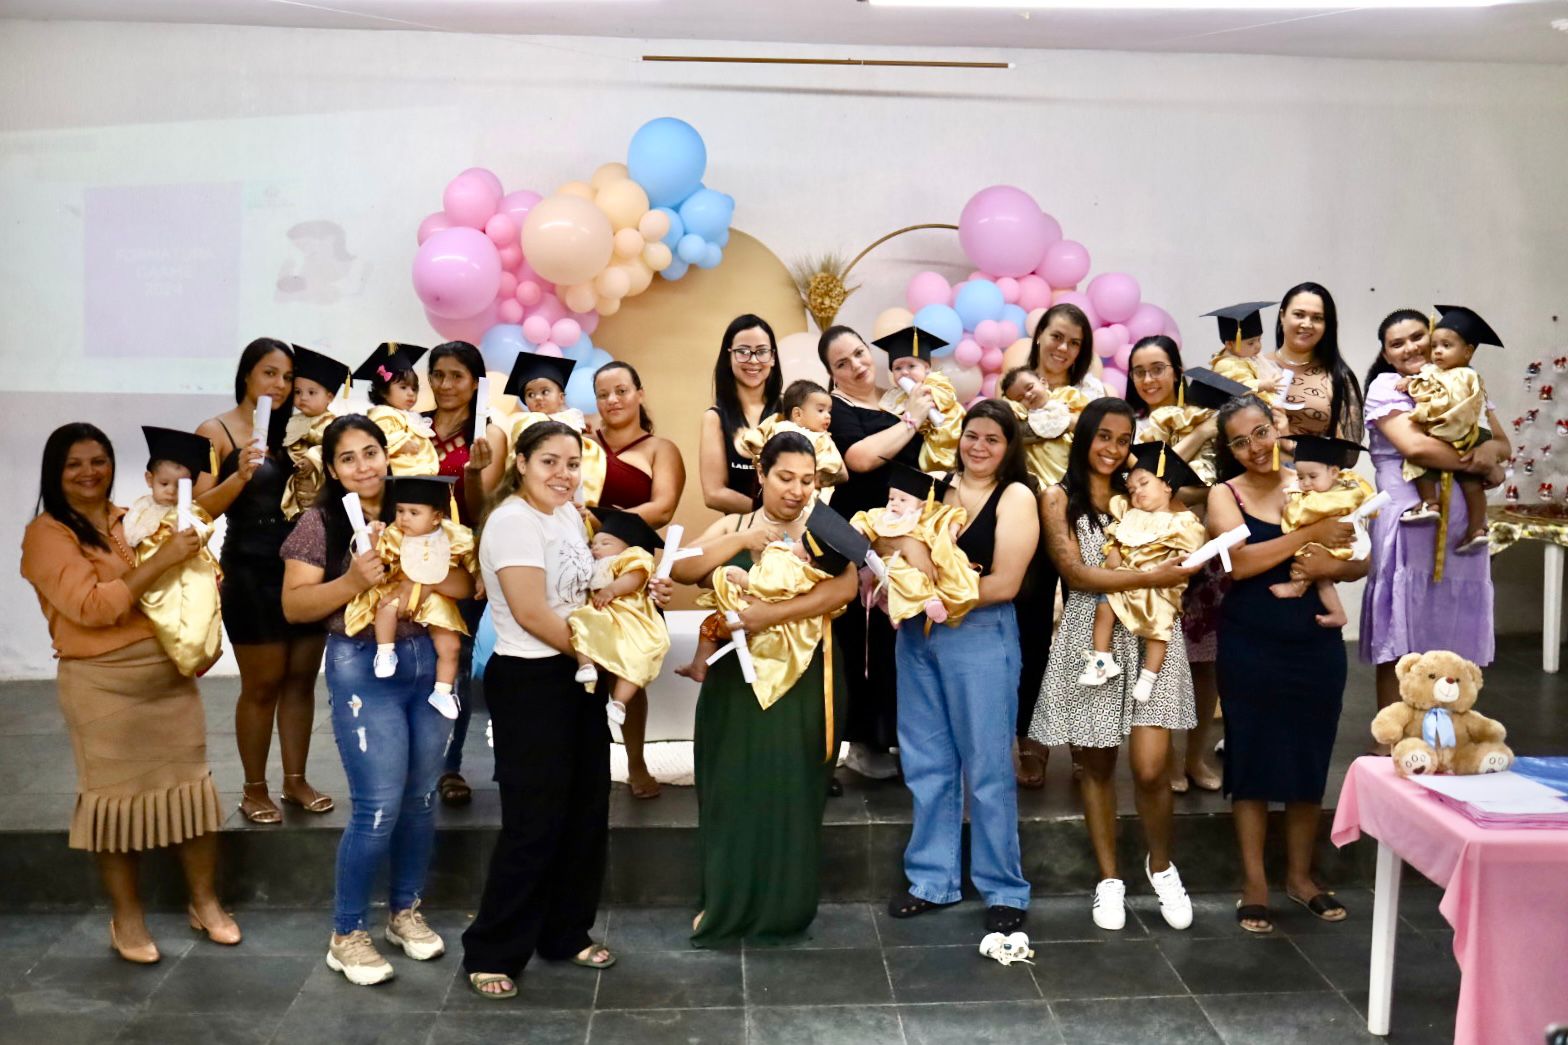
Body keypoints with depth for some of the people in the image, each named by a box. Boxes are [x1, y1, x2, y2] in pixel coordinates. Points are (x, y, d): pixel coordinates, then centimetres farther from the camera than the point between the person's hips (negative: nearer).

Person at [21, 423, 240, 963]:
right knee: (117, 795, 3)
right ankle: (126, 916, 19)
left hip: (170, 674, 5)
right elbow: (91, 605, -18)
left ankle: (204, 901, 22)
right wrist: (161, 560, -21)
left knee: (189, 785, 8)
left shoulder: (134, 520, 12)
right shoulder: (46, 534, -5)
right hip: (103, 684, -5)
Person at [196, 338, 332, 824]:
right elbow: (202, 508, -11)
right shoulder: (215, 431, -3)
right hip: (251, 572, -4)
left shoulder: (295, 430, 9)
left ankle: (296, 780, 20)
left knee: (301, 678, 9)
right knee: (262, 684, 1)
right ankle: (254, 789, 15)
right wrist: (241, 474, -24)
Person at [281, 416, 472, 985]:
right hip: (363, 669, -4)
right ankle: (347, 933, 11)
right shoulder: (320, 523, -2)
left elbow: (466, 583, 3)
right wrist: (353, 581, -21)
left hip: (430, 662, 4)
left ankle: (405, 911, 30)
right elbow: (294, 605, -7)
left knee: (421, 798, 12)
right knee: (378, 806, -6)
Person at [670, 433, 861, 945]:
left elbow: (846, 586, -18)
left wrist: (773, 613, -25)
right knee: (733, 791, 6)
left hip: (800, 681, -2)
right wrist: (740, 541, -15)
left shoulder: (822, 529, -1)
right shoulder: (733, 525, 9)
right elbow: (683, 570, -4)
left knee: (790, 793, 3)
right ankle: (725, 903, 19)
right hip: (735, 678, 2)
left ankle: (784, 908, 16)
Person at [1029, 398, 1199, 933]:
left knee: (1149, 767, -7)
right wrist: (1150, 577, -16)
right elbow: (1076, 573, -9)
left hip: (1151, 636, 1)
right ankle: (1109, 879, 22)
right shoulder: (1058, 497, 2)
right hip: (1091, 639, -1)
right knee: (1095, 764, 7)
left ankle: (1161, 863, 18)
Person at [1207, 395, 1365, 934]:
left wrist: (1325, 566, -18)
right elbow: (1240, 561, -19)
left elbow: (1358, 561, 2)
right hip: (1250, 651, -2)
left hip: (1317, 647, 2)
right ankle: (1254, 882, 18)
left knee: (1310, 760, 11)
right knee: (1253, 760, 5)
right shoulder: (1224, 495, -2)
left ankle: (1300, 874, 28)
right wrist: (1310, 535, -23)